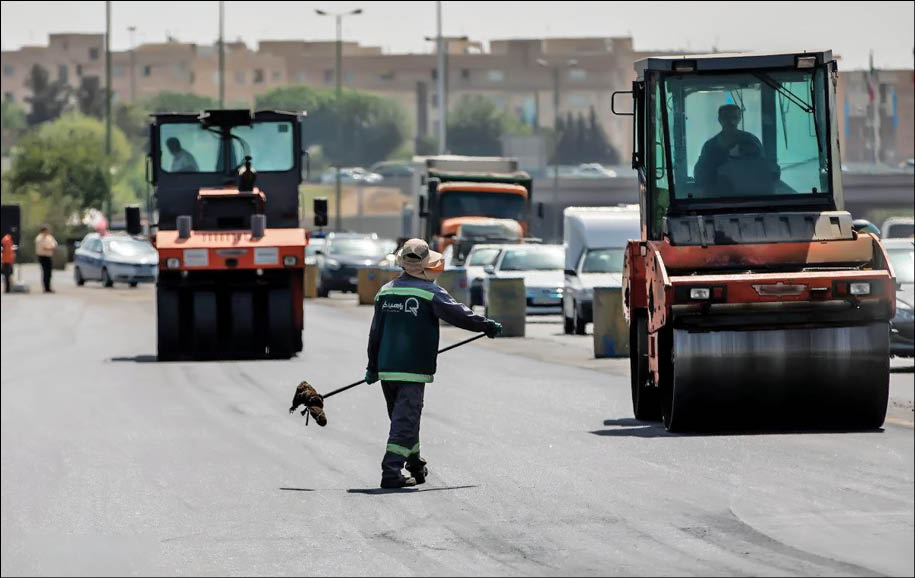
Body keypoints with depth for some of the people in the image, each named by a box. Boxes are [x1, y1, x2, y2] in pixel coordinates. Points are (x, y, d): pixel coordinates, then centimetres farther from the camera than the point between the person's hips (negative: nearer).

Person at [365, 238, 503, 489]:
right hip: (413, 370, -6)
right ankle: (391, 472, -13)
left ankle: (416, 466, 33)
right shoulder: (430, 293, -9)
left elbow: (375, 332, 12)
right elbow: (458, 314, -7)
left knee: (402, 418, 19)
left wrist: (372, 367, 19)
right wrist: (487, 326, 6)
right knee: (405, 421, -5)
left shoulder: (385, 292, 8)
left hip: (387, 369, 6)